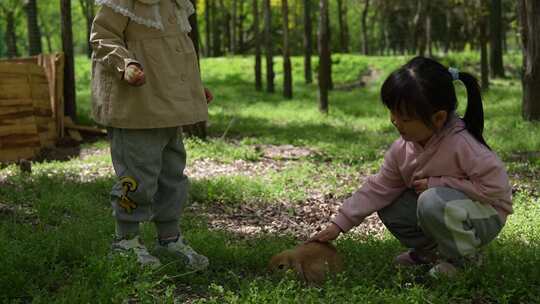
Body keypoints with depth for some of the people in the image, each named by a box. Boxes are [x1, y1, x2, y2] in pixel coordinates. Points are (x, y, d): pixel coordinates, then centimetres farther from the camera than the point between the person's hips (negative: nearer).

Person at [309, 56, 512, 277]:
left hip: (485, 215, -7)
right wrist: (339, 224, -9)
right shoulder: (402, 149, -8)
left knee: (433, 202, -34)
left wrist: (436, 183, -26)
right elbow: (378, 188, -3)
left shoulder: (462, 144, -29)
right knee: (388, 207, -5)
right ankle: (431, 250, 12)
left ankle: (465, 257, -9)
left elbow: (496, 186, -30)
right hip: (443, 209, 7)